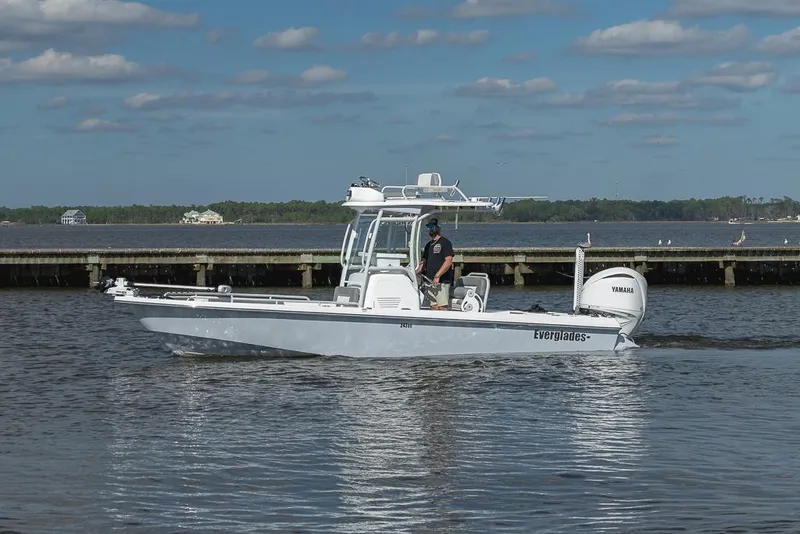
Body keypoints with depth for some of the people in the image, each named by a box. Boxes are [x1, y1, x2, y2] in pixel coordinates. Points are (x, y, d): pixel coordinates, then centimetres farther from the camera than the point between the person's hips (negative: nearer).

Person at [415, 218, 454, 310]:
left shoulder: (445, 242, -3)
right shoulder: (429, 245, 21)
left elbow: (449, 261, -13)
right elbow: (423, 262, 22)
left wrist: (437, 276, -21)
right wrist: (416, 273, 4)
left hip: (442, 282, -7)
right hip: (430, 281, 7)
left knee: (442, 306, -13)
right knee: (433, 306, 3)